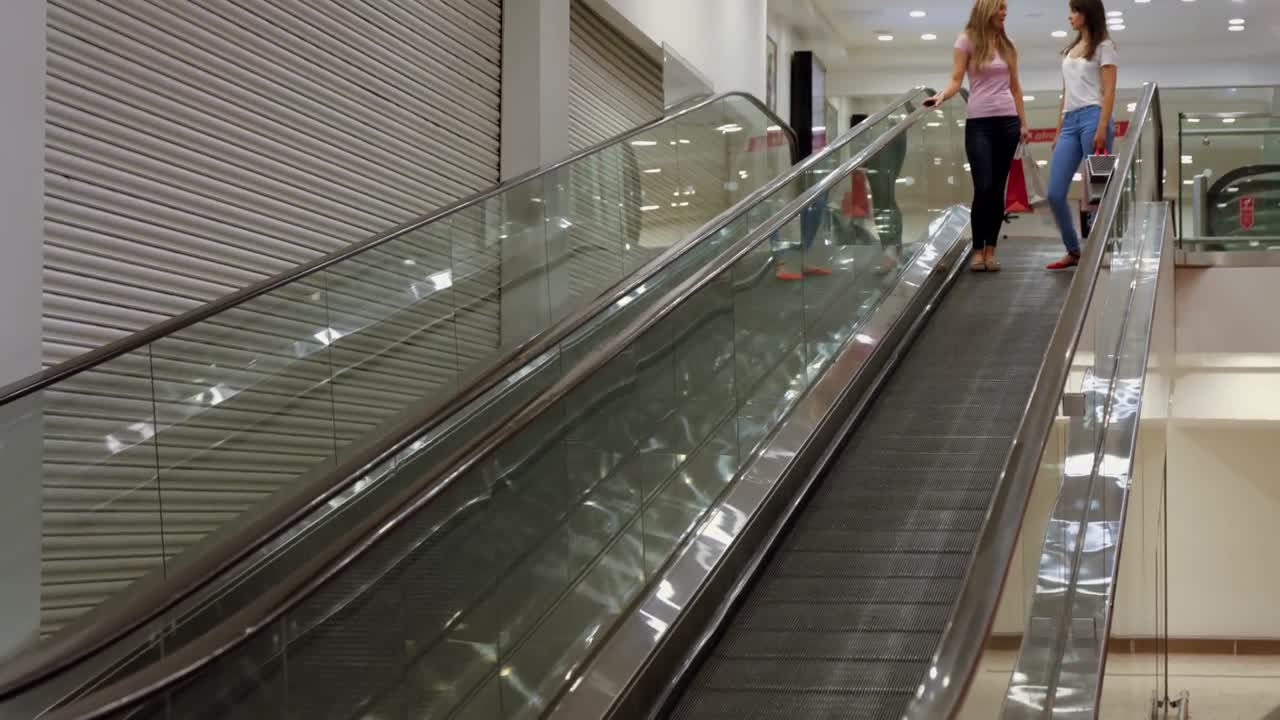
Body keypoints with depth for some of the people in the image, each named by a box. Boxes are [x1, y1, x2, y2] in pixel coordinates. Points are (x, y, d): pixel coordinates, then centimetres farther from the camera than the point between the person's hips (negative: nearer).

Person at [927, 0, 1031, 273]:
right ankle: (978, 250, 1)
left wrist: (1023, 122, 14)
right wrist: (942, 96, -25)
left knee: (998, 189, 3)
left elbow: (1014, 87, 16)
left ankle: (990, 249, 7)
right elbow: (956, 80, -5)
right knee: (983, 188, -10)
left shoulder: (1007, 44, 11)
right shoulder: (967, 40, 0)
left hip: (1007, 121, 4)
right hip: (979, 122, -4)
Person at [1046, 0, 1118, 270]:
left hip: (1092, 117, -6)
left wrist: (1102, 129, -16)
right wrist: (1058, 132, 17)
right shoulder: (1068, 51, 23)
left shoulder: (1103, 47, 4)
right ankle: (1073, 251, 10)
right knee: (1055, 193, -2)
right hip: (1070, 122, 7)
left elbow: (1109, 91, -5)